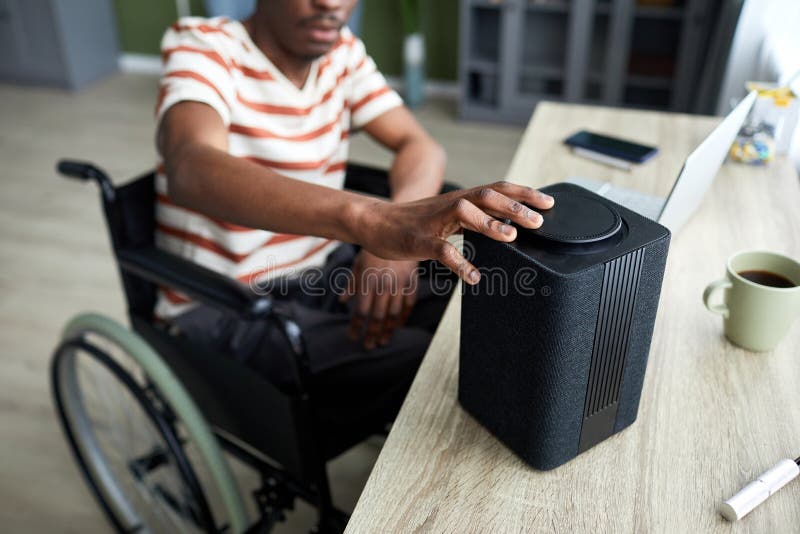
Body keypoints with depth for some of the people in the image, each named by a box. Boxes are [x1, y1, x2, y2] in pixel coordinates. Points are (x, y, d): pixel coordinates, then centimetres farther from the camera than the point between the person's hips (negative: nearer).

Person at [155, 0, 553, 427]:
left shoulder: (341, 51, 3)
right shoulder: (202, 44, -16)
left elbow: (420, 146, -3)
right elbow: (191, 169, -36)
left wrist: (399, 233, -26)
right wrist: (373, 220, -52)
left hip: (327, 269, 6)